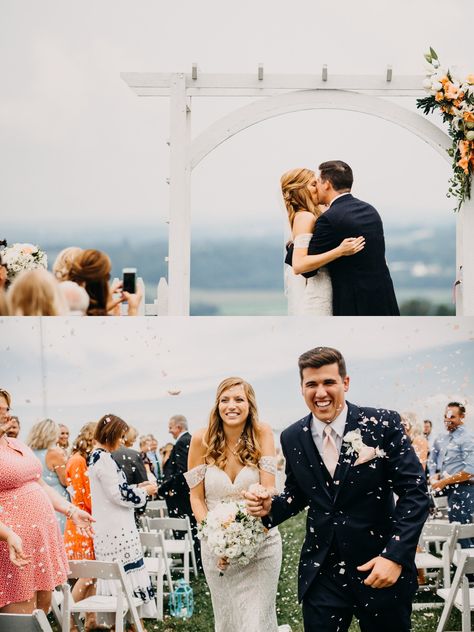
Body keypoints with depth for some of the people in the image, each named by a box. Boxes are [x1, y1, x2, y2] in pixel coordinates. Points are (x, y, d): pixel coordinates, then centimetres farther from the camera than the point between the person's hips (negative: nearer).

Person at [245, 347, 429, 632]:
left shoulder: (383, 424, -9)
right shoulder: (293, 438, 3)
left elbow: (414, 492, -9)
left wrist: (396, 555, -18)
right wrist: (271, 507, -6)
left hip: (381, 567, -2)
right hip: (322, 573, 3)